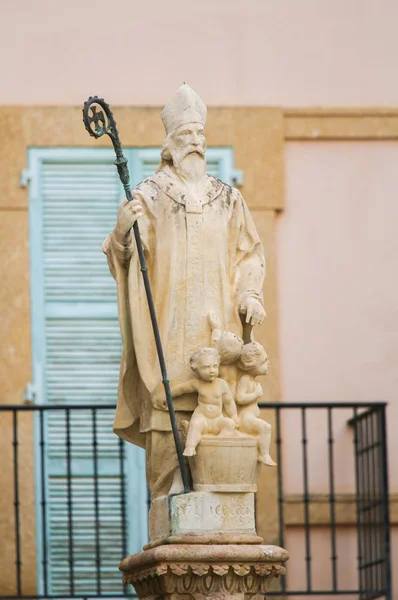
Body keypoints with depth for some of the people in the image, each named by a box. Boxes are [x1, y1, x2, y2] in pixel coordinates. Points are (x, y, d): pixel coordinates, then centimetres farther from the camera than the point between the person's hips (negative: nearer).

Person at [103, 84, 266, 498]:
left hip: (216, 323, 3)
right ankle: (168, 497, -8)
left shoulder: (228, 199, 17)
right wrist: (124, 227, -22)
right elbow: (122, 254, -1)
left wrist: (250, 294, 1)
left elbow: (248, 251, 17)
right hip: (167, 327, -3)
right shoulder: (148, 196, 6)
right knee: (167, 408, -10)